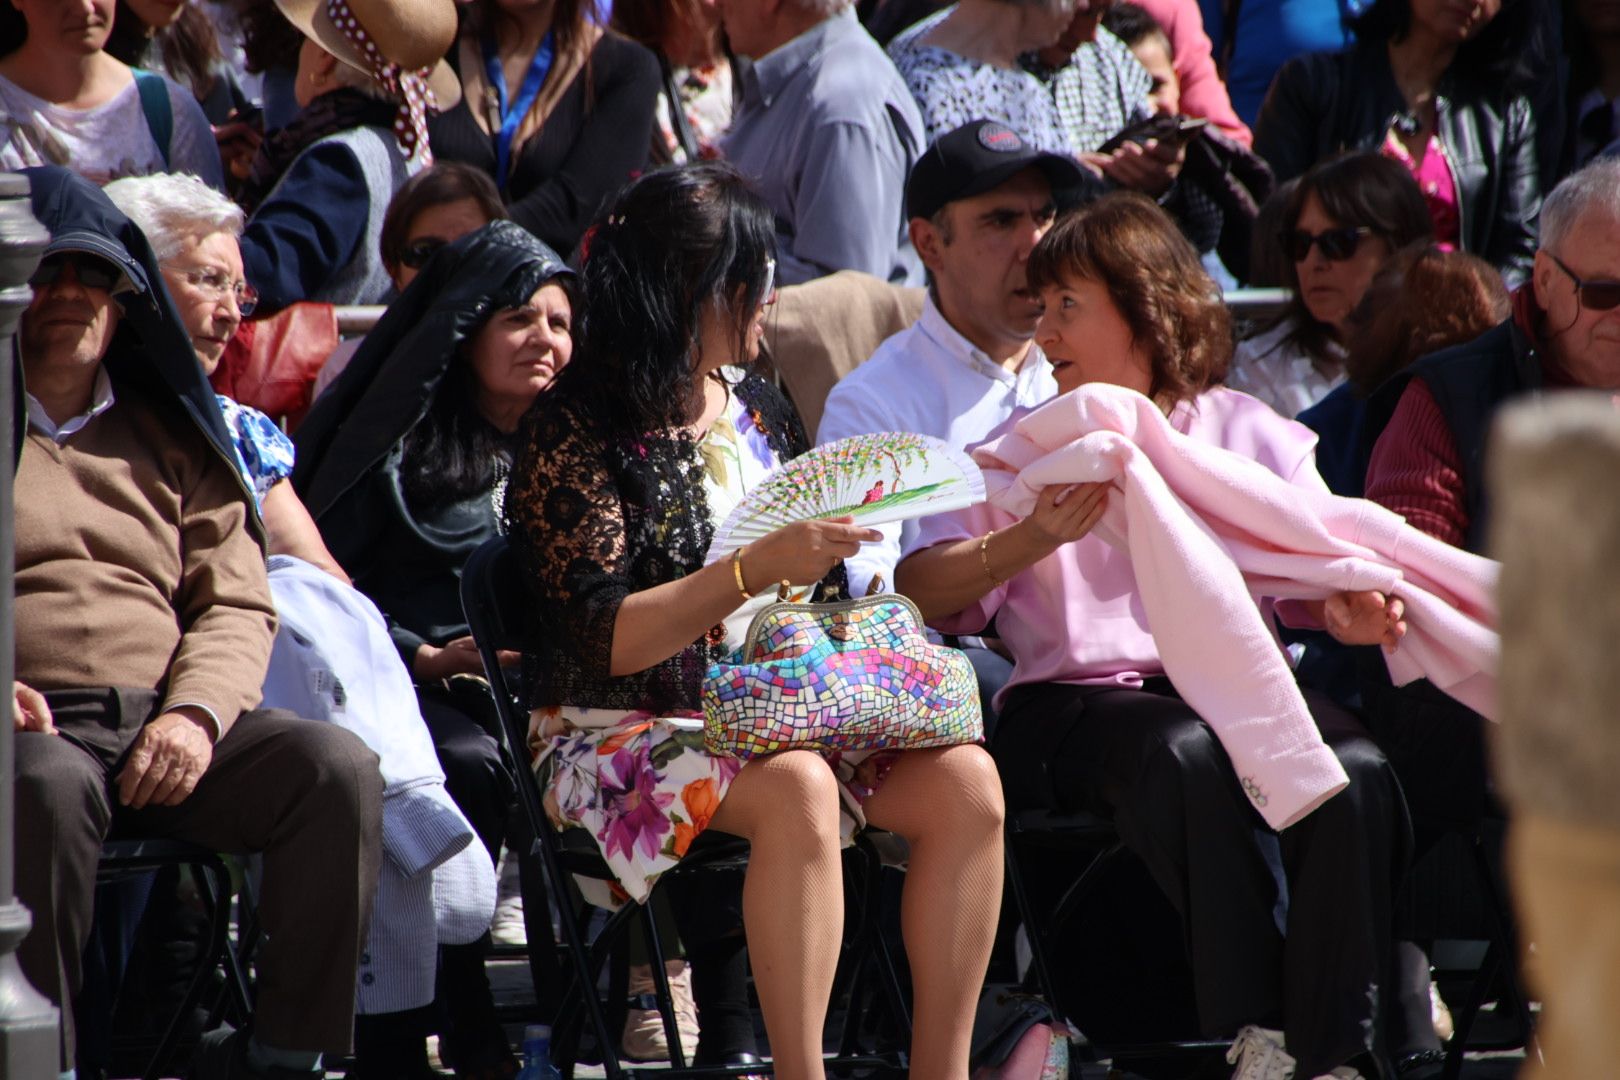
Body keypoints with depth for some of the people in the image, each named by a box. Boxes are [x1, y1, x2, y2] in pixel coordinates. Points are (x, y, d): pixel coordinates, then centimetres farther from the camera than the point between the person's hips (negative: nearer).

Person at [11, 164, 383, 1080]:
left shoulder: (168, 436, 24)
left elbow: (236, 603, 17)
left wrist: (198, 710, -5)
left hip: (165, 722, 4)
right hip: (32, 726, -4)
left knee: (339, 768, -22)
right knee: (52, 786, -40)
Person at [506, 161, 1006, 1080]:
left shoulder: (760, 410, 15)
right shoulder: (579, 428, -7)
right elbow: (605, 640, -16)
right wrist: (756, 570, -26)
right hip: (622, 730, -7)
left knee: (965, 782, -19)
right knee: (796, 790, -37)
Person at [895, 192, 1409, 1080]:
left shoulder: (1249, 434, 19)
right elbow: (917, 590, 6)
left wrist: (1349, 609, -12)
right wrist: (1029, 542, -11)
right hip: (1076, 702, -1)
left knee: (1354, 770, -31)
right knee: (1185, 751, -37)